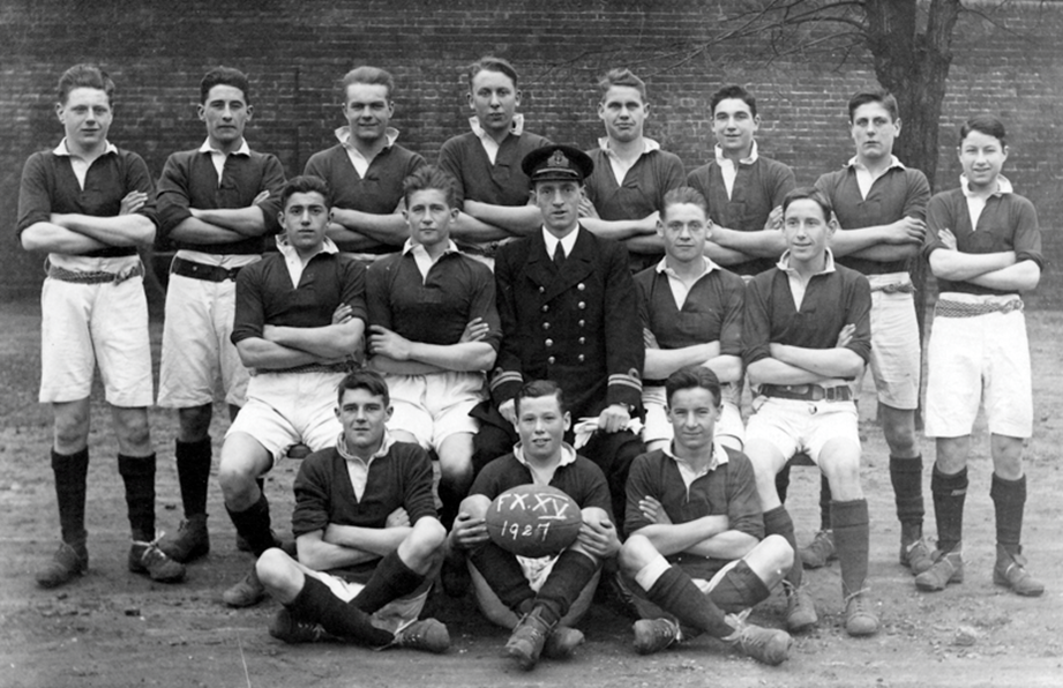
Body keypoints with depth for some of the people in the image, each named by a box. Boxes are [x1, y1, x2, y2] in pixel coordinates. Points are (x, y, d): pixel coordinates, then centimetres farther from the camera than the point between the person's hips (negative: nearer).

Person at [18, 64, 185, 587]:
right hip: (63, 292, 0)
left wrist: (71, 220, -11)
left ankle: (143, 543, 7)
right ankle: (72, 544, 11)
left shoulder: (129, 166, 6)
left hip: (121, 291, 0)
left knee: (133, 421, -2)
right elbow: (32, 235, -9)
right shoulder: (41, 167, 7)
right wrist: (114, 229, -8)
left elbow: (145, 231, -11)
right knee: (68, 421, 0)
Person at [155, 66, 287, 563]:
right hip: (190, 284, 1)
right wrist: (246, 222, -4)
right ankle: (193, 524, 10)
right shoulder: (180, 165, 15)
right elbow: (170, 222, -4)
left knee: (246, 409, -3)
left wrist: (201, 213, -3)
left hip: (245, 284, -1)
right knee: (191, 412, 1)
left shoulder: (266, 167, 13)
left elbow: (272, 216, -8)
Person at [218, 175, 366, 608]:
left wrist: (277, 333, 1)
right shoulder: (255, 275, 17)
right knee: (233, 474, -26)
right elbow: (248, 351, 3)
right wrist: (323, 345, -1)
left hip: (328, 391, -1)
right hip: (269, 392, 1)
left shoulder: (348, 271, 12)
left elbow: (348, 340, -5)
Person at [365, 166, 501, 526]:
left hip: (460, 392, 0)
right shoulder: (381, 273, 11)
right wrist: (457, 353, 0)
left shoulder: (477, 274, 11)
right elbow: (379, 360, 4)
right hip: (402, 390, 0)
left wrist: (409, 349, -2)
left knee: (457, 468, -27)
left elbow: (485, 355, 0)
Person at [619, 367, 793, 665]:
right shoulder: (647, 467, 5)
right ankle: (737, 632, -38)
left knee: (779, 548, -24)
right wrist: (714, 524, -6)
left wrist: (672, 537, -5)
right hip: (662, 588, -1)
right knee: (633, 551, -31)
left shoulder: (737, 465, 8)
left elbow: (747, 543, -5)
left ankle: (674, 627, -34)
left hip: (725, 585, 1)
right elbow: (640, 541, -11)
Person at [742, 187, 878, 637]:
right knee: (754, 466, -30)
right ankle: (794, 589, -20)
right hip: (775, 406, 1)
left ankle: (856, 593, -21)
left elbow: (854, 361, -6)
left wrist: (782, 351, -5)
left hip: (832, 408, 0)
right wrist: (826, 363, -4)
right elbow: (755, 368, -2)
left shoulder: (852, 285, 7)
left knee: (844, 464, -32)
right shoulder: (761, 287, 8)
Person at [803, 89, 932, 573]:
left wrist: (845, 242, -5)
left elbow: (909, 248, -7)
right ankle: (829, 529, 14)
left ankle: (912, 535, 12)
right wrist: (883, 232, -7)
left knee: (900, 428, 2)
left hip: (891, 302, -1)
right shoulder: (829, 184, 12)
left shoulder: (913, 183, 8)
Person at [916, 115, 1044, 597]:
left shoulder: (1019, 210, 9)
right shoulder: (942, 205, 9)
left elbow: (1030, 276, -5)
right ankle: (949, 554, 9)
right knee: (951, 450, -4)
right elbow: (940, 263, -8)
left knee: (1008, 449, -1)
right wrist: (1007, 256, -6)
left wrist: (964, 266, -7)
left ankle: (1009, 558, 11)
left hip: (1005, 327, 1)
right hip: (953, 327, -1)